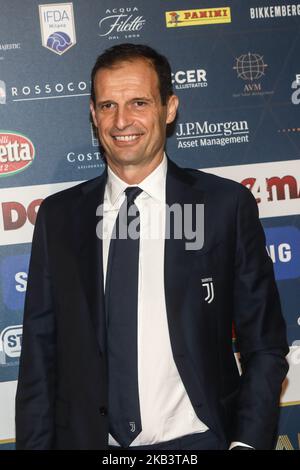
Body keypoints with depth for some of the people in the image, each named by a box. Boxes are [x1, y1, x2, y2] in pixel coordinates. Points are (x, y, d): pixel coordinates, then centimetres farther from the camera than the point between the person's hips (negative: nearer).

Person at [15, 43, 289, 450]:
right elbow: (40, 355, 3)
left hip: (195, 440, -2)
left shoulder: (227, 205, -5)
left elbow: (265, 346, -2)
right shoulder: (58, 216, 2)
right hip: (87, 439, 2)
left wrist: (247, 443, -13)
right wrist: (35, 445, -4)